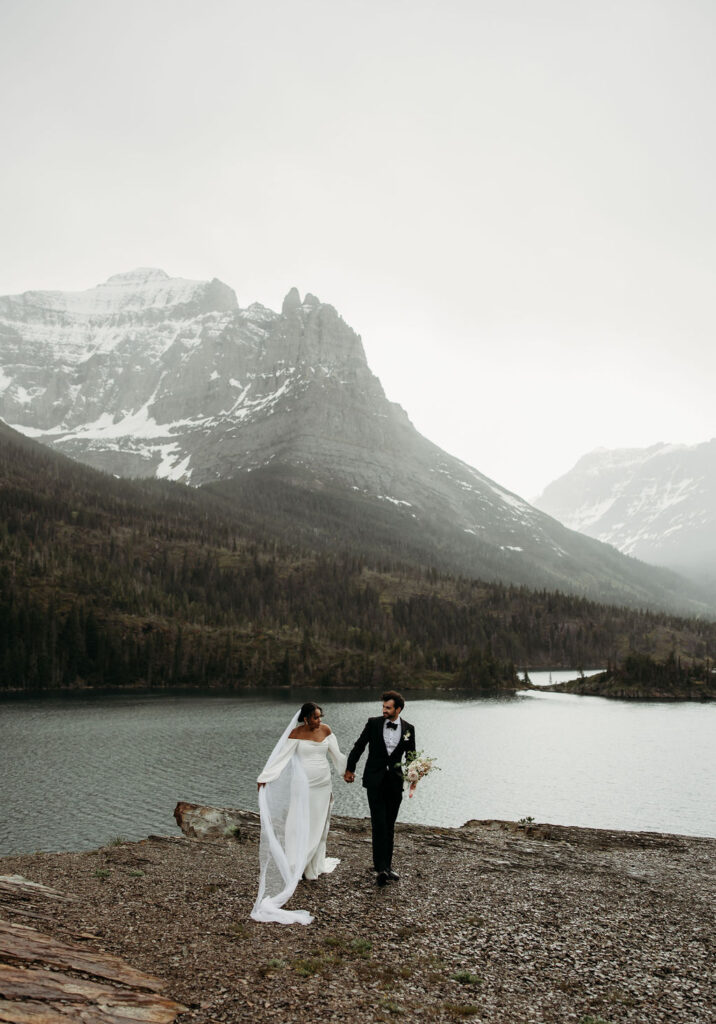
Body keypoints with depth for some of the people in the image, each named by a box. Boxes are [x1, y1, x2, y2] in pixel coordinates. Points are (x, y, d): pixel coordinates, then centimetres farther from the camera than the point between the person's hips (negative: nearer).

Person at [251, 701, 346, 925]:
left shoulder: (325, 730, 1)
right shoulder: (296, 734, -12)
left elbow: (336, 754, 11)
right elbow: (281, 757, -16)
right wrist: (264, 778, -20)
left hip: (323, 783, 5)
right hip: (304, 784, -5)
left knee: (319, 824, 11)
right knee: (302, 824, -3)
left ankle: (315, 865, 23)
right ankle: (299, 867, 3)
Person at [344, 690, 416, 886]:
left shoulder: (408, 729, 2)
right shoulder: (373, 723, -3)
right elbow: (359, 746, 5)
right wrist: (350, 769, 7)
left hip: (395, 781, 2)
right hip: (375, 780, -2)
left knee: (389, 826, 10)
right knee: (379, 824, -10)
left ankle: (386, 866, 20)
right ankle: (381, 868, -13)